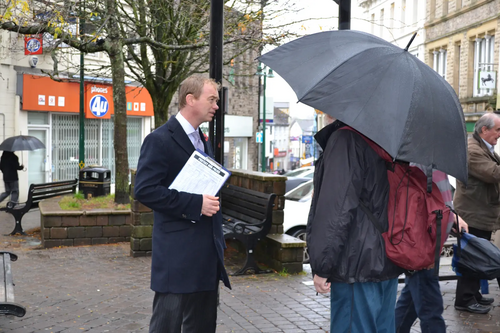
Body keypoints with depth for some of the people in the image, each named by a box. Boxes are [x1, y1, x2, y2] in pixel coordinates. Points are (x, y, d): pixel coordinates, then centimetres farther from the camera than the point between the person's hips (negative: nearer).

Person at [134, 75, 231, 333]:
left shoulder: (203, 142, 17)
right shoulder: (160, 140, -10)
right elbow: (145, 190, -19)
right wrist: (195, 204, -22)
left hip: (207, 254, 8)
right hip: (176, 253, -8)